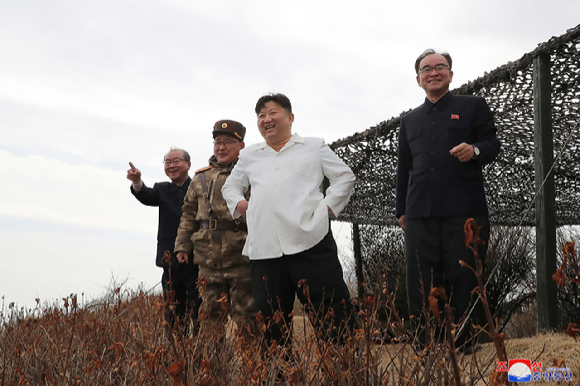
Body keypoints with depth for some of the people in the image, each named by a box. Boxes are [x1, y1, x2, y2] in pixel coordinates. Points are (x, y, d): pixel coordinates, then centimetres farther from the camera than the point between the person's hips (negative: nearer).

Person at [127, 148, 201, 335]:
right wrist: (137, 183, -27)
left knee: (196, 317, -6)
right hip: (172, 264, 4)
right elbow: (148, 197, -6)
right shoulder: (163, 190, 15)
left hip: (196, 262, -4)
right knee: (172, 317, 9)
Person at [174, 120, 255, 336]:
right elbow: (189, 214, 20)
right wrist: (183, 245, 14)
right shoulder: (201, 178, 16)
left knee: (245, 316, -2)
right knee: (211, 317, 10)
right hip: (209, 262, 5)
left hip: (241, 260, -4)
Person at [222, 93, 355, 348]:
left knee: (331, 314, -6)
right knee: (270, 320, 3)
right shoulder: (249, 156, 24)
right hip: (264, 249, 3)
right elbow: (230, 186, 34)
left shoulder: (313, 147, 16)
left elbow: (345, 177, 16)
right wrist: (239, 204, 13)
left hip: (310, 243, -3)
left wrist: (328, 207, 3)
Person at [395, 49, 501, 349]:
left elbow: (492, 144, 7)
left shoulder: (473, 106, 13)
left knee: (464, 278, -4)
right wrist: (402, 210, 19)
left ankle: (464, 345, 4)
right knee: (420, 282, -1)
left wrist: (475, 150, -16)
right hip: (420, 212, 3)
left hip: (464, 208, -3)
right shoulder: (410, 120, 24)